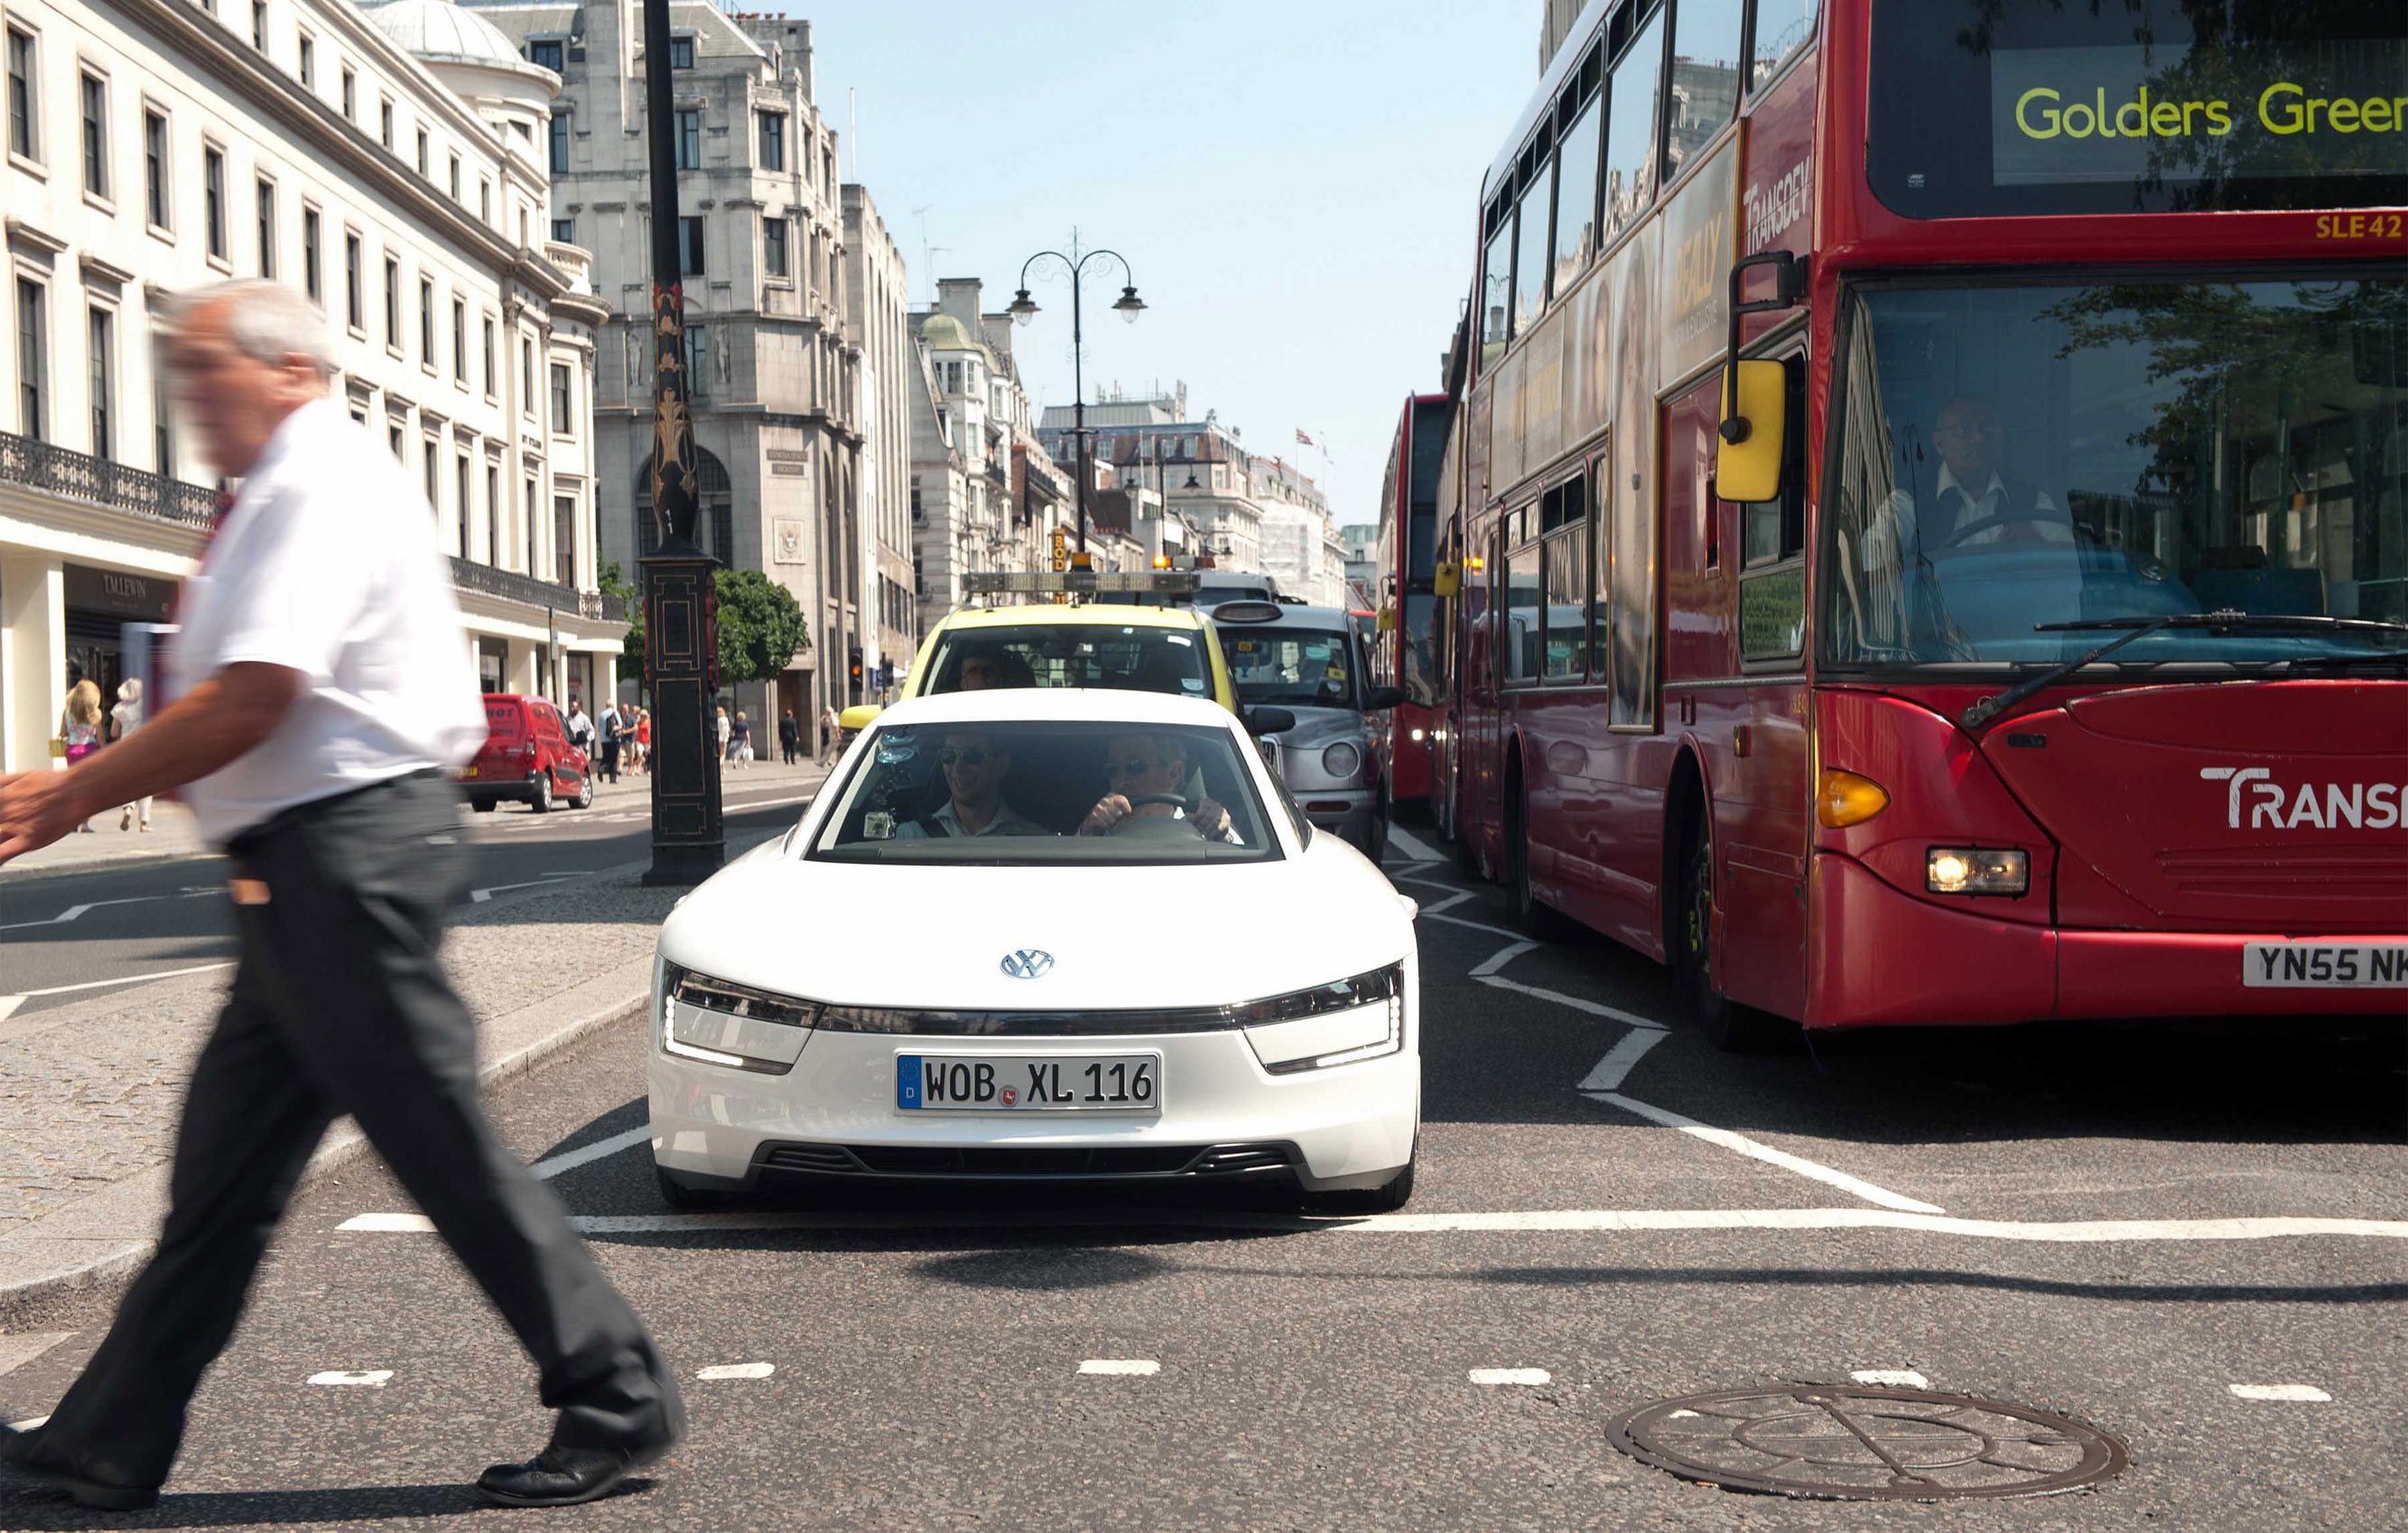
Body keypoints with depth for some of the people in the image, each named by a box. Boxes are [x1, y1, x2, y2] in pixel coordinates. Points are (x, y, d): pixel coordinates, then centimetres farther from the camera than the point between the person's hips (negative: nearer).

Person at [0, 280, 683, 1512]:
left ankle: (616, 1399, 6)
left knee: (441, 1145, -5)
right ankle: (109, 1445, 21)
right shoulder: (280, 496, 20)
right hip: (309, 867, 10)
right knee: (224, 1166, 13)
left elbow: (252, 701, -21)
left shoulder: (321, 482, -12)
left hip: (347, 850, -10)